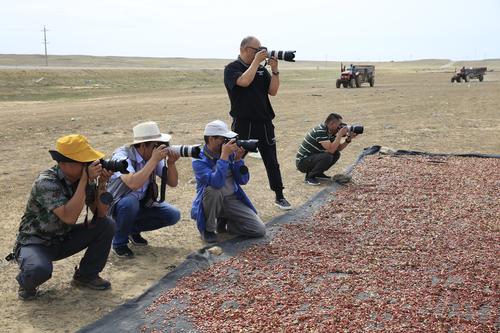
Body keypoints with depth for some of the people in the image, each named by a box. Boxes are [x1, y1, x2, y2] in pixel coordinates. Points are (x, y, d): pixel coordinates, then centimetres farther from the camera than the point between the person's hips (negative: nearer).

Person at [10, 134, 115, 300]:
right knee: (40, 269, -38)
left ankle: (86, 275, 8)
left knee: (107, 225, -11)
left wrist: (102, 183, -24)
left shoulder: (86, 176, -9)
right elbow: (69, 217, -39)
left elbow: (101, 213, -9)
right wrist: (85, 179, -38)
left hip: (64, 239, 6)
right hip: (35, 242, -6)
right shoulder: (46, 182, -28)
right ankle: (26, 281, 1)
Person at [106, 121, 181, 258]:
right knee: (131, 201, -38)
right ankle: (119, 243, -11)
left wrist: (171, 163, -25)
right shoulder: (122, 156, -27)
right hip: (117, 205, -6)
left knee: (173, 215, -10)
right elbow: (133, 184, -44)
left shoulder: (154, 156, -9)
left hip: (143, 203, 6)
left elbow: (172, 183, -6)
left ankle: (133, 229, 11)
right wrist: (154, 160, -39)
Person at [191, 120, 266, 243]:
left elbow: (243, 180, -3)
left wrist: (238, 159, -17)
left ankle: (223, 221, 14)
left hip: (233, 200, 4)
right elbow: (217, 183, -34)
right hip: (212, 200, -4)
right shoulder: (199, 160, -17)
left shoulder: (230, 153, -2)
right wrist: (224, 155, -34)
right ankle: (208, 229, -13)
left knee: (260, 230, -10)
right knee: (212, 189, -39)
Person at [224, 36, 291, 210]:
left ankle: (279, 196, 20)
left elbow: (273, 91, 3)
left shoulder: (261, 69, 10)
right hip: (243, 123, -4)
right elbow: (244, 81, -25)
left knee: (272, 161, 9)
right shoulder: (231, 69, -4)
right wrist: (256, 61, -17)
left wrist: (275, 70, -8)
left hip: (264, 122, 5)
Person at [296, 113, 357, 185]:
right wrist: (340, 134, -26)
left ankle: (318, 173, 10)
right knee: (327, 157, -29)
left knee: (336, 154, 1)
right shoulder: (320, 131, -24)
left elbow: (339, 148, 7)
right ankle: (310, 177, -11)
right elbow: (331, 149, -31)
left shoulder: (330, 131, 5)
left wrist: (348, 139, -8)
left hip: (312, 158, 9)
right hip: (302, 162, -9)